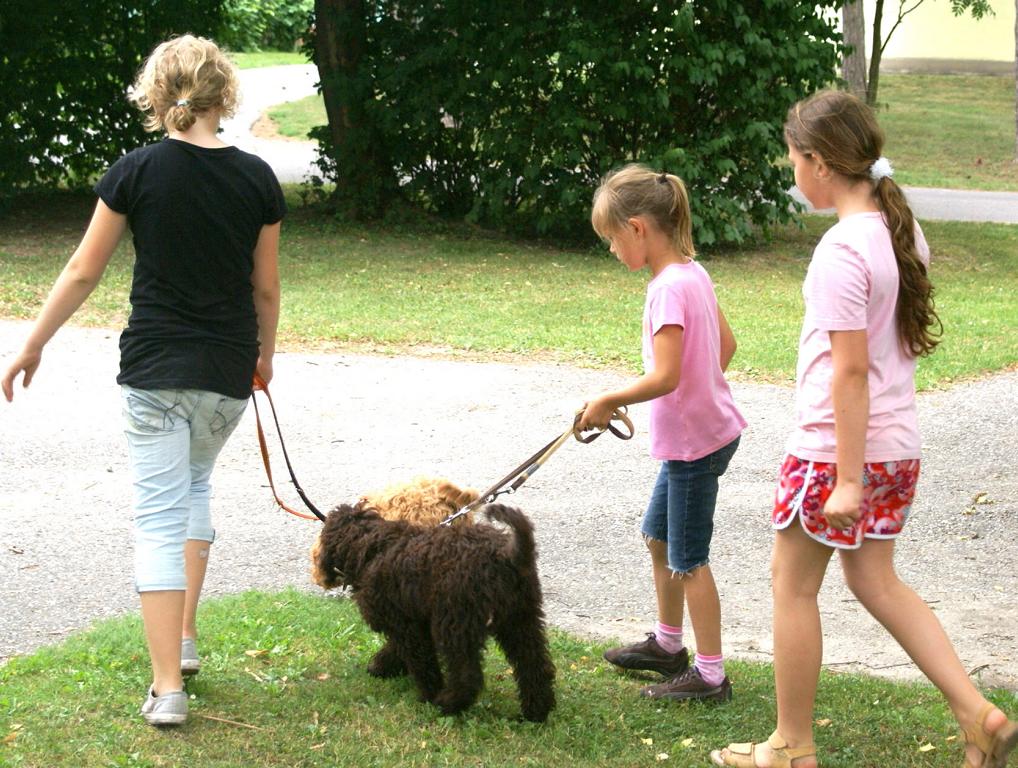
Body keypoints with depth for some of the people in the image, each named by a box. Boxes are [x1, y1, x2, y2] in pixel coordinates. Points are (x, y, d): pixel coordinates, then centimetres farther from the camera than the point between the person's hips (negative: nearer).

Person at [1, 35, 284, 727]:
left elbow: (83, 273, -3)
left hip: (154, 370, -3)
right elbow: (265, 287, 6)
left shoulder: (137, 171, -7)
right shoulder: (256, 178, -2)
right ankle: (184, 637, 27)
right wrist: (266, 353, 24)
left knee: (159, 517, -1)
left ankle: (168, 686, -5)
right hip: (228, 373, 3)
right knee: (195, 486, 27)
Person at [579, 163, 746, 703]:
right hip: (708, 425, 10)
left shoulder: (669, 288, -24)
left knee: (688, 559, 0)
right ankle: (668, 643, 37)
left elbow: (665, 377, -29)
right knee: (659, 536, 23)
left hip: (694, 442, -10)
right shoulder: (693, 273, 5)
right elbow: (726, 343, 14)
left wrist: (607, 401, -18)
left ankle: (709, 674, 9)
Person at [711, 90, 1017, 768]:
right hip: (899, 444, 9)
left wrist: (848, 479, -21)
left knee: (793, 584, 9)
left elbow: (850, 370, -23)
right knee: (876, 581, 20)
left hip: (836, 448, -8)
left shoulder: (840, 252, -22)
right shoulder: (902, 231, 5)